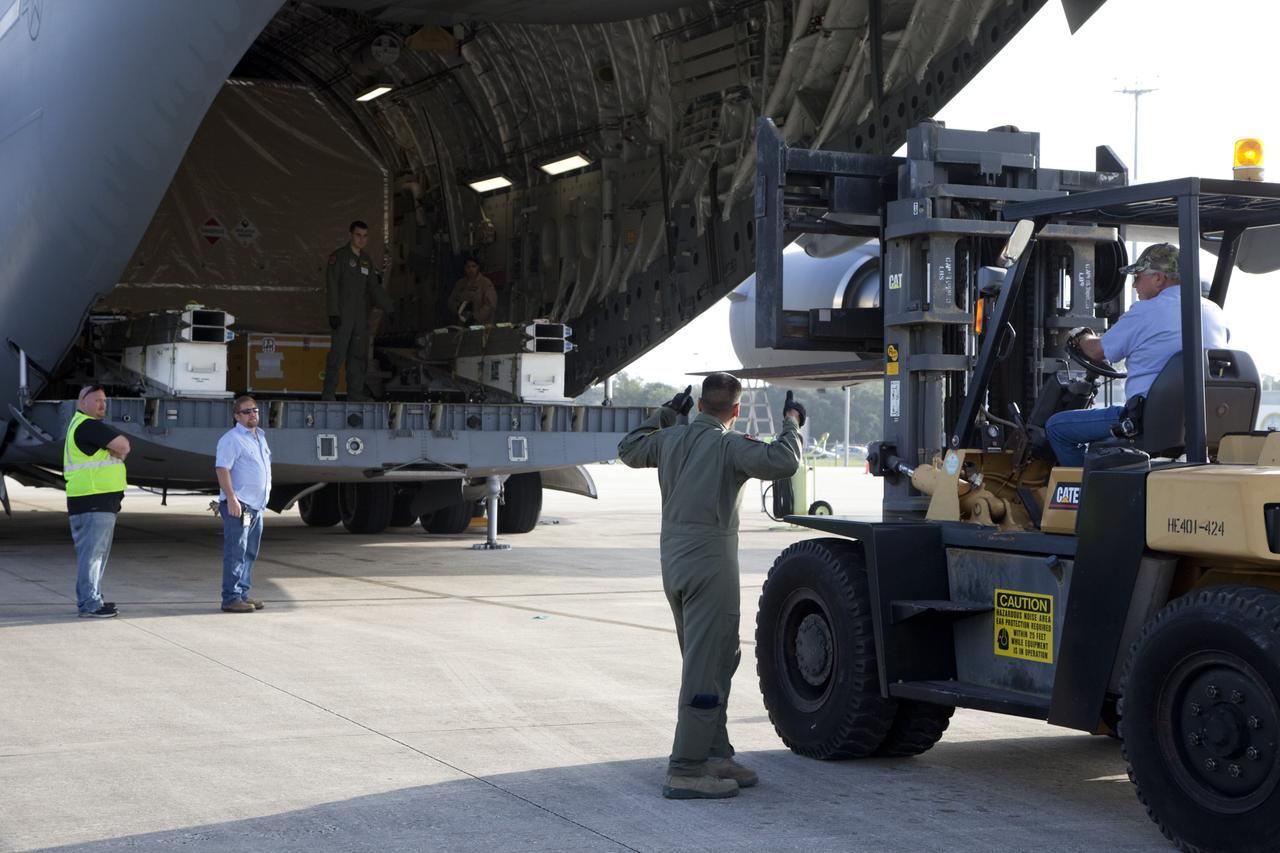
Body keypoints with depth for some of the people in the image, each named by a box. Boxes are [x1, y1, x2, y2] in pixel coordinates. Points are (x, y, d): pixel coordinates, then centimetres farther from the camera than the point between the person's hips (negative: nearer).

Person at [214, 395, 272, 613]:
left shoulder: (260, 436, 17)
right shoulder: (232, 439, -10)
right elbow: (222, 469, -18)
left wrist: (265, 497, 22)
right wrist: (231, 499, -25)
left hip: (257, 505, 9)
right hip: (238, 505, -9)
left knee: (250, 553, 12)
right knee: (236, 553, -9)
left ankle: (243, 594, 19)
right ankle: (231, 598, -8)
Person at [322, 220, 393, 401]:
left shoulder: (366, 260, 16)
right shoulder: (339, 256, -3)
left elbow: (375, 288, 18)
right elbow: (331, 286, -8)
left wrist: (389, 310, 10)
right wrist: (333, 313, -16)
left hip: (361, 317, 6)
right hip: (343, 316, -6)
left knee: (358, 355, 5)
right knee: (338, 354, -8)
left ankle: (355, 393, 10)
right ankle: (328, 393, -3)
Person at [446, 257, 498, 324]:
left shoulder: (486, 283, 0)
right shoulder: (460, 283, 14)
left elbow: (490, 304, -8)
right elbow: (451, 303, 16)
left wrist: (475, 317, -15)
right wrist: (460, 306, -6)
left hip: (481, 323, -3)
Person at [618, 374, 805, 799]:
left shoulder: (670, 439, 9)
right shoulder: (729, 446, -13)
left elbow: (629, 450, 27)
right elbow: (781, 462, -24)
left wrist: (665, 413, 33)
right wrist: (792, 422, -7)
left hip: (674, 560, 8)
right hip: (710, 561, -8)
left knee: (718, 660, 19)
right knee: (705, 668, -6)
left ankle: (716, 755, 25)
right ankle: (686, 771, -6)